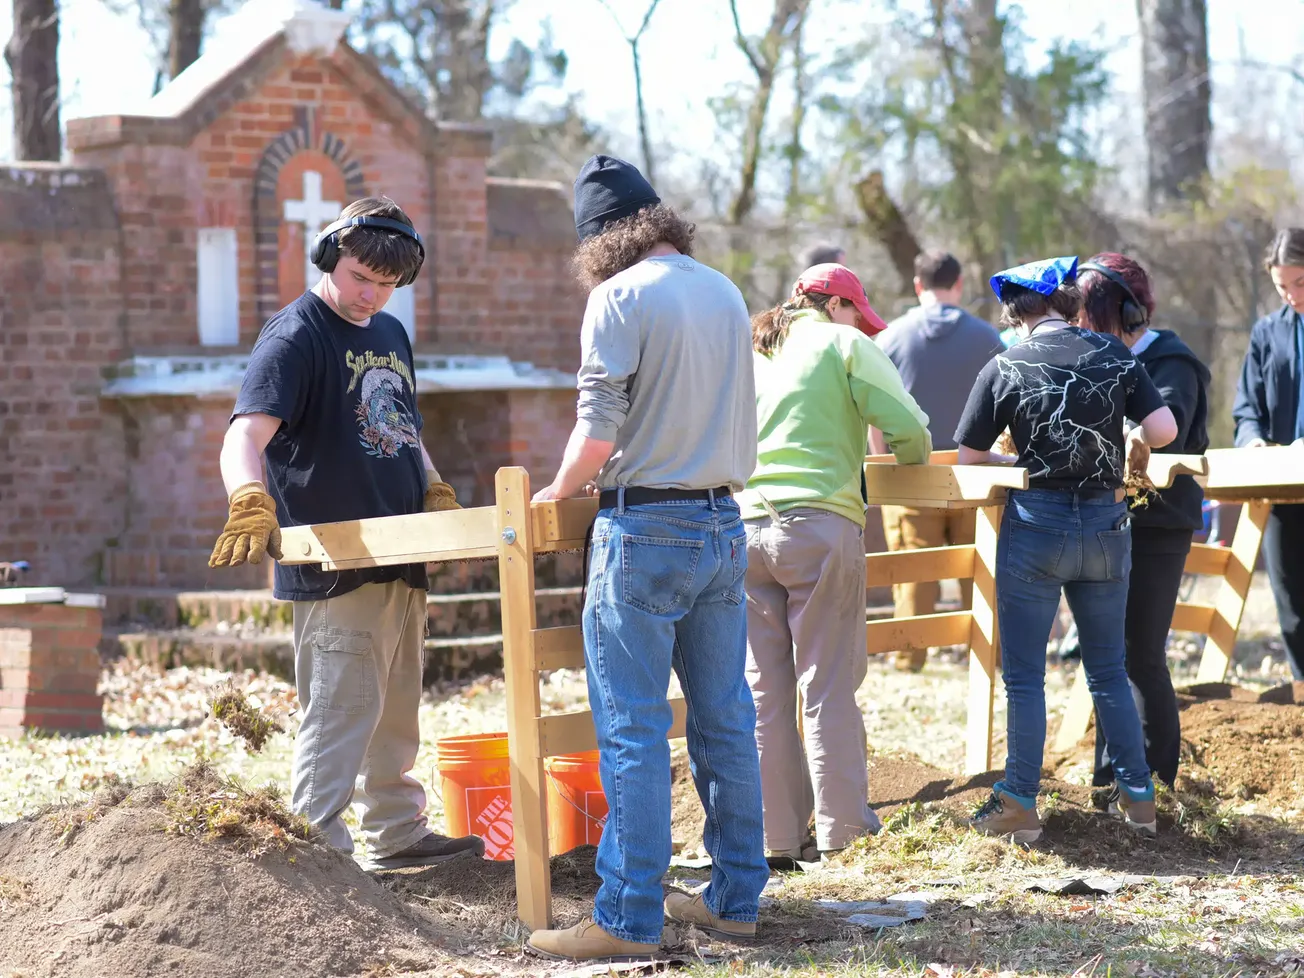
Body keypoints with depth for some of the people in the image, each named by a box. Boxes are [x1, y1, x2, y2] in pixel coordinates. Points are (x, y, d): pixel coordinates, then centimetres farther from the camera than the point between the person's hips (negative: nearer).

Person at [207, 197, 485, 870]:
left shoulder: (391, 335, 15)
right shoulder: (295, 335, -12)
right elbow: (246, 436, -25)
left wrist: (436, 490, 7)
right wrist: (251, 502, -44)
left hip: (401, 561, 9)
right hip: (335, 567, -9)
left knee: (395, 716, 21)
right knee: (338, 718, -10)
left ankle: (397, 834, 34)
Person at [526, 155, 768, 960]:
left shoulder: (620, 297, -11)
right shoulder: (726, 293, 11)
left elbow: (598, 428, -15)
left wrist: (560, 491, 2)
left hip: (647, 530, -7)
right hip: (723, 524, 7)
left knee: (633, 733, -4)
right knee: (727, 722, 11)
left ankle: (629, 919, -4)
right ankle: (736, 899, 18)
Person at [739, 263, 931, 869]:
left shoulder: (752, 356, 20)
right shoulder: (843, 344, 5)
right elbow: (907, 428, -3)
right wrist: (910, 462, 18)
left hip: (747, 529, 5)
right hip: (819, 524, -4)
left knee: (764, 689, 5)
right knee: (829, 687, 0)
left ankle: (778, 839, 6)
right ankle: (840, 835, 2)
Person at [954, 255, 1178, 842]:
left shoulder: (1005, 368, -6)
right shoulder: (1114, 355, 1)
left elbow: (969, 457, -3)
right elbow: (1163, 429, -4)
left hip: (1036, 526, -3)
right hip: (1106, 525, 3)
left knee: (1023, 675, 4)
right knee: (1108, 670, 15)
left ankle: (1020, 806, 3)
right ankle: (1138, 798, 18)